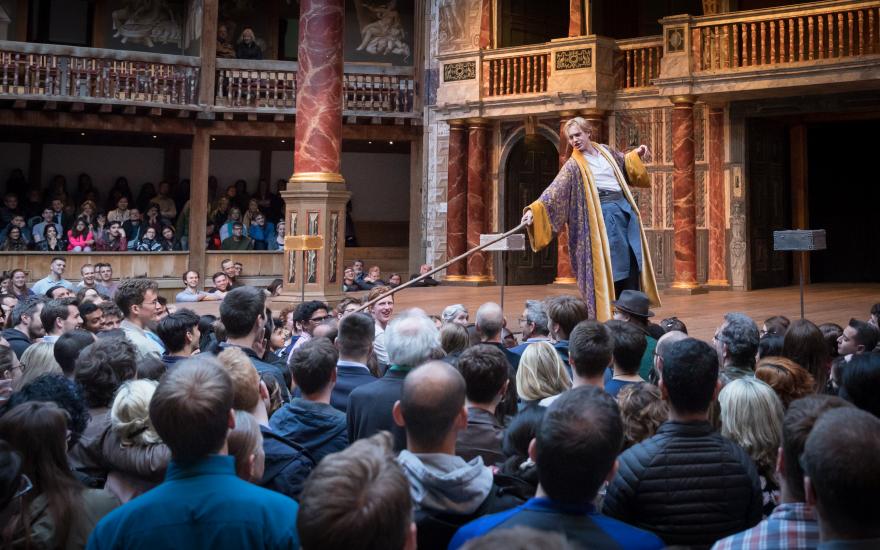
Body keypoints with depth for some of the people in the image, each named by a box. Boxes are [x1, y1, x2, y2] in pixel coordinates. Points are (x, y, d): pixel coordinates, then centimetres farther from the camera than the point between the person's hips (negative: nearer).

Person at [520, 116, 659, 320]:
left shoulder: (605, 150, 11)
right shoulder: (574, 165, -7)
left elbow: (624, 164, 31)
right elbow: (555, 190, -17)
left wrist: (636, 154, 10)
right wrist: (535, 210, -31)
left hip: (625, 209, 6)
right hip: (605, 215, -6)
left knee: (632, 261, 7)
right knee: (612, 265, -6)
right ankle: (611, 316, 4)